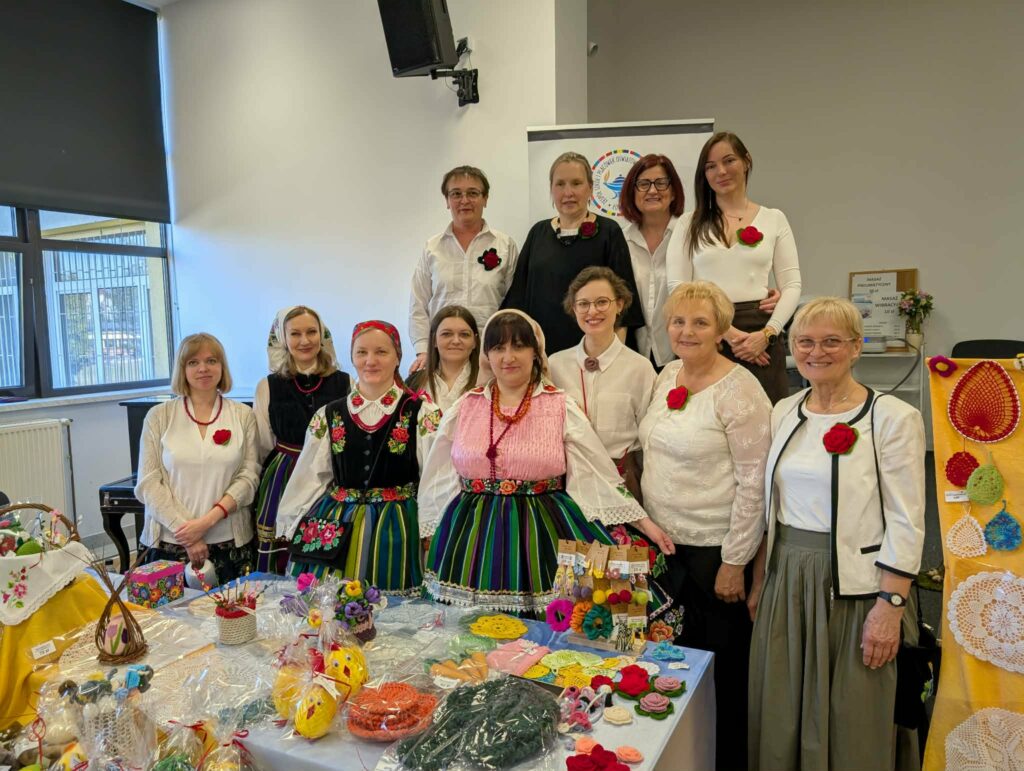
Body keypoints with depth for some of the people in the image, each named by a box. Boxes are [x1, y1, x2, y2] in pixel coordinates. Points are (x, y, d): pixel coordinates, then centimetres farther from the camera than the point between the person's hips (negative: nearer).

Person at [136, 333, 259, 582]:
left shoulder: (243, 415, 5)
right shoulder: (159, 416, 4)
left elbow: (249, 476, -2)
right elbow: (148, 483, -1)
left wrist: (208, 520, -13)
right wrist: (184, 530, -11)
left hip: (230, 542, 0)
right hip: (170, 542, 0)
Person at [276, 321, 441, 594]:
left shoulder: (422, 414, -2)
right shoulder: (329, 416, 9)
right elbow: (311, 479, 12)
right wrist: (292, 531, 11)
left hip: (396, 532, -2)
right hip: (335, 531, 3)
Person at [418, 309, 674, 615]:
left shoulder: (561, 408, -1)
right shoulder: (464, 409, 4)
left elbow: (600, 473, 3)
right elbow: (439, 481, 13)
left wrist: (644, 522, 0)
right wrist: (429, 543, 16)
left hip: (544, 537, -1)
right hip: (475, 539, 2)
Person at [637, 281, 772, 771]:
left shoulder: (738, 390, -15)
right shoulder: (666, 376, 6)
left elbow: (754, 483, -16)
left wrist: (734, 562, -16)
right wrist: (649, 528, 13)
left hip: (715, 549, -7)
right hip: (665, 542, 7)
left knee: (722, 669, 10)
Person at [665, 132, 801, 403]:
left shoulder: (774, 219, 12)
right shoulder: (690, 224, 10)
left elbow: (791, 286, 7)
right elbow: (677, 288, -1)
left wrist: (767, 334, -10)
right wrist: (727, 332, -11)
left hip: (760, 334, 1)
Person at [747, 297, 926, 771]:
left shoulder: (894, 418, -9)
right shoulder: (784, 413, 7)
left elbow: (905, 524, -11)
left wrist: (890, 607, -14)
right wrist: (759, 581, 12)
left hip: (852, 588, -5)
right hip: (785, 581, 5)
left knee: (850, 722, 10)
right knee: (780, 716, 15)